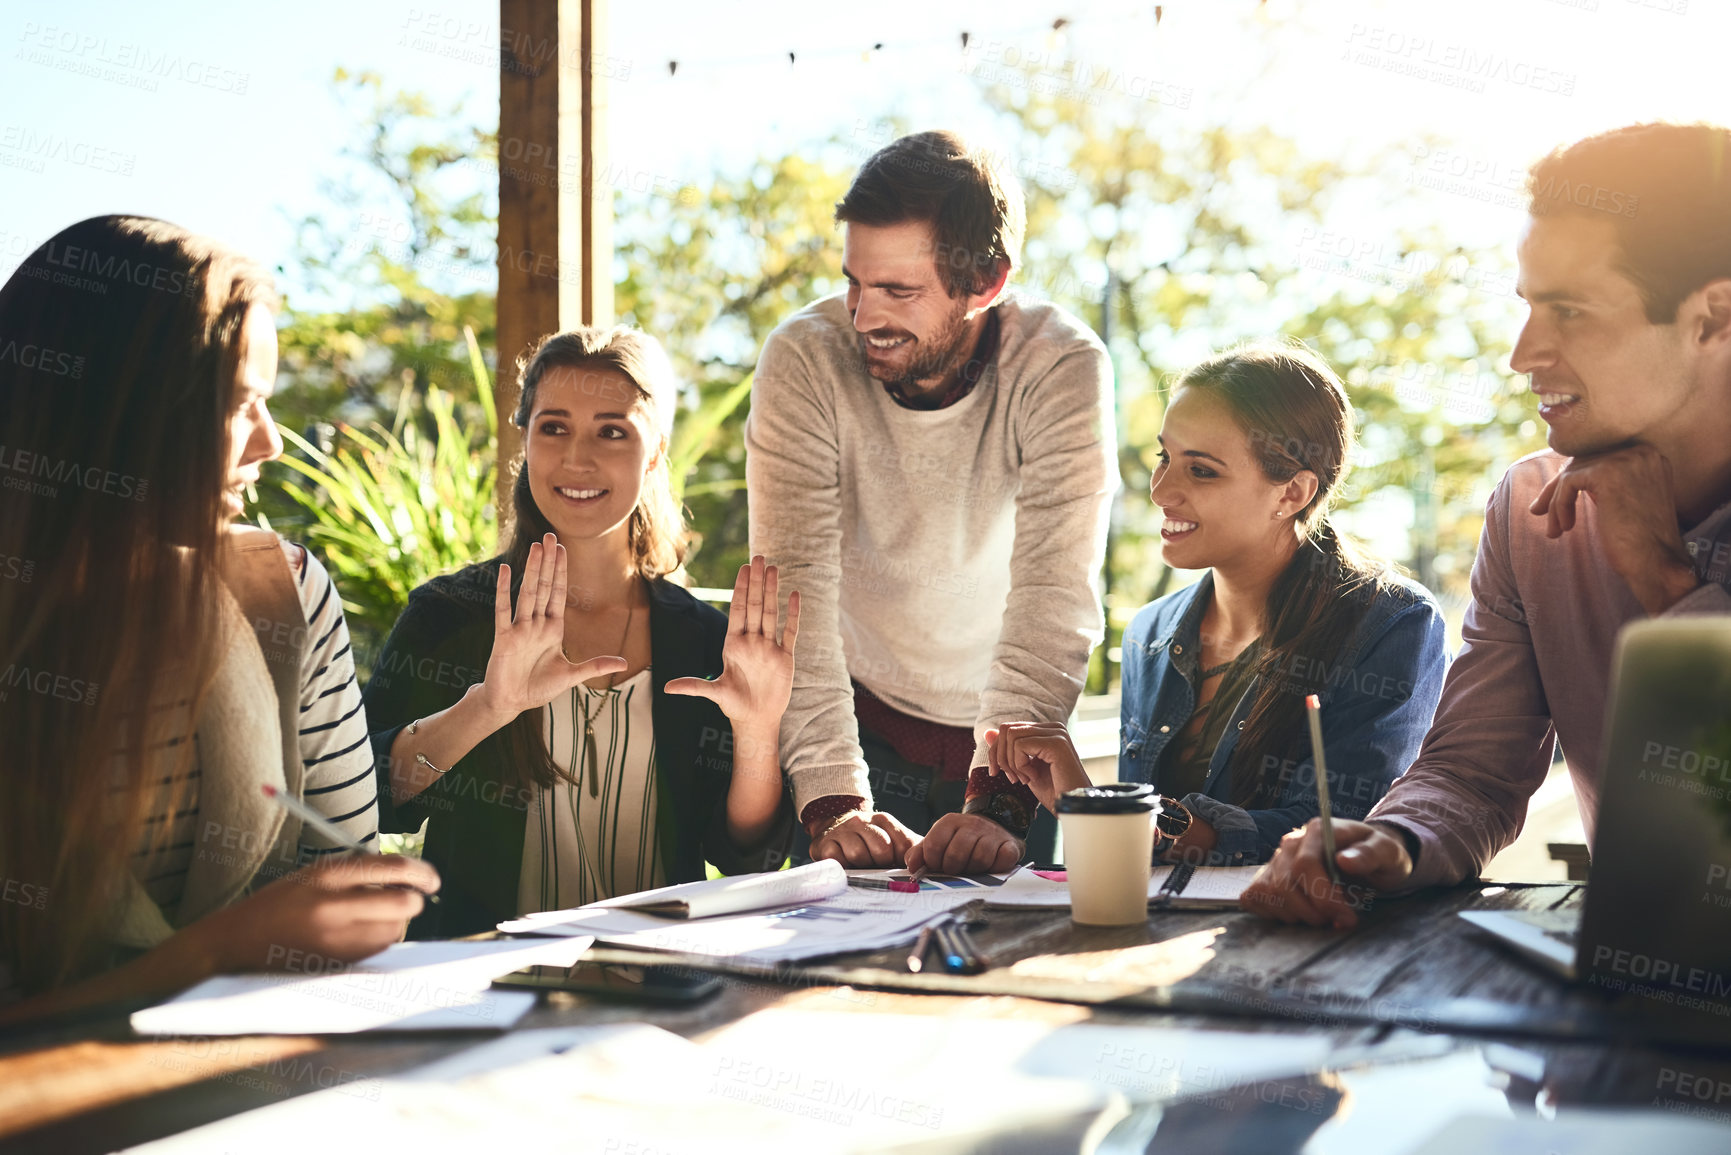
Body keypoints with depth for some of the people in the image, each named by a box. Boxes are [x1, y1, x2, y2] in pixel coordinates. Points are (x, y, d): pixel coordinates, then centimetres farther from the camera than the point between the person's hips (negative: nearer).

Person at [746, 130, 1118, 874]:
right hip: (864, 723, 0)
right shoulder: (804, 359, -17)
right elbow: (797, 590, -22)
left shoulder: (1062, 367, -19)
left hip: (1008, 736, 0)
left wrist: (998, 800, -37)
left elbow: (1055, 599, -25)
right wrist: (833, 800, -32)